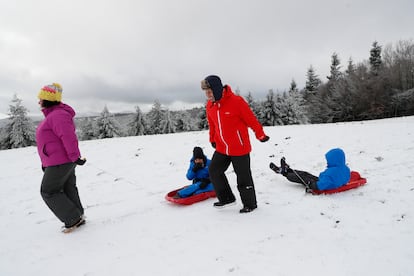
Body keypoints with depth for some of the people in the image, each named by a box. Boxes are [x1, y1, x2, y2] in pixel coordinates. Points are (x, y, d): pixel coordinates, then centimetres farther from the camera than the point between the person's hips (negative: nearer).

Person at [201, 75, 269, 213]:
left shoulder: (236, 101, -20)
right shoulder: (209, 105, 0)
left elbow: (251, 119, -11)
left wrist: (260, 135, -1)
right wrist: (212, 140, 23)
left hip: (240, 148, -6)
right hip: (221, 148, 6)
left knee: (243, 177, 5)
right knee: (214, 171, 6)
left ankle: (250, 204, 26)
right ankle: (227, 198, 24)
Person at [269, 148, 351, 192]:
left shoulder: (331, 172, -37)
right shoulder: (346, 169, -10)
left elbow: (320, 185, -39)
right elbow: (345, 180, 7)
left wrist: (309, 184, -24)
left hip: (322, 187, -8)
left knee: (301, 178, 6)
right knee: (305, 174, 18)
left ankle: (283, 172, 26)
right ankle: (286, 169, 34)